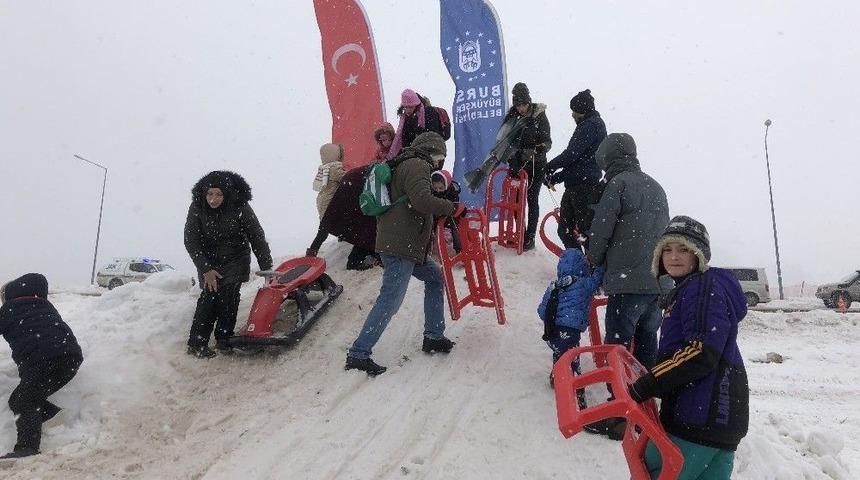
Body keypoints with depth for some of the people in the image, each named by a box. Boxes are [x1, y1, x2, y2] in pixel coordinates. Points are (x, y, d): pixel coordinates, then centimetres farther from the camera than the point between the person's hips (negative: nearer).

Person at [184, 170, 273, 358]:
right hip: (208, 261, 1)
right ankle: (196, 343, -7)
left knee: (228, 293, -17)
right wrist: (206, 270, -18)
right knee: (209, 294, -13)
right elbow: (191, 242, -12)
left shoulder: (240, 207, -19)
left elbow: (257, 237, -14)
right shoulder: (197, 208, -16)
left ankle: (224, 339, -7)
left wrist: (267, 268, -14)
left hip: (235, 259, -1)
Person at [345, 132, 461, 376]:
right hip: (401, 246, -11)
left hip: (406, 245, 11)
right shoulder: (418, 165, -10)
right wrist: (454, 208, -15)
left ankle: (433, 337, 23)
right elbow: (422, 200, -25)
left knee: (435, 278, 20)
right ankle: (358, 354, -7)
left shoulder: (404, 165, 21)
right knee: (390, 300, -10)